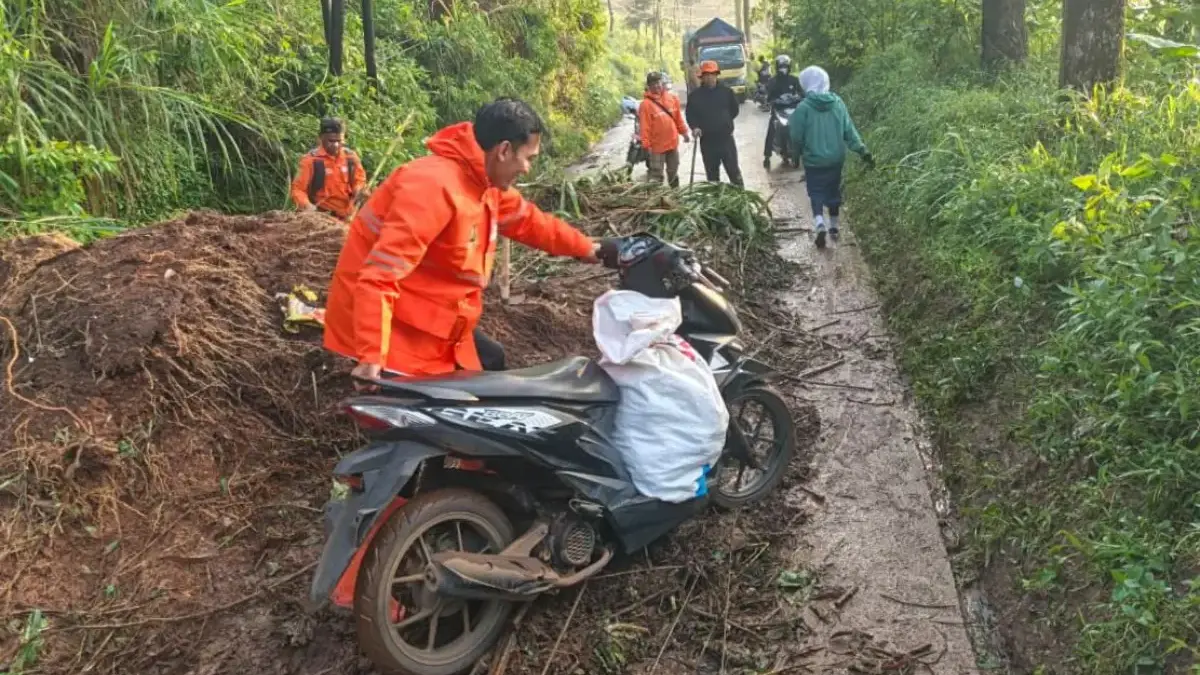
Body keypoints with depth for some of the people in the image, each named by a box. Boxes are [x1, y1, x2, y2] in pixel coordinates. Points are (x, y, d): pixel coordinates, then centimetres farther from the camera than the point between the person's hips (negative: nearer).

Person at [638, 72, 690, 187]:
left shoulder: (672, 98, 3)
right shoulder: (646, 104, -13)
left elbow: (678, 118, 14)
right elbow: (644, 126, -15)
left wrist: (684, 132, 17)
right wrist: (646, 144, -18)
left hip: (672, 143, 6)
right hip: (657, 146, -5)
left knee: (673, 171, 19)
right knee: (656, 174, -4)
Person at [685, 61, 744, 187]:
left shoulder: (726, 91, 2)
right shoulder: (695, 96, 1)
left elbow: (735, 109, 13)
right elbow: (690, 115, 1)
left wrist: (724, 121, 6)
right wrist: (695, 127, -16)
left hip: (726, 138, 0)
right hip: (707, 140, 1)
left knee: (733, 170, 3)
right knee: (711, 172, 9)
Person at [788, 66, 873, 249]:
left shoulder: (804, 108, -16)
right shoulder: (838, 103, -5)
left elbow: (796, 136, -10)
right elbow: (849, 130, -4)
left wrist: (799, 152, 9)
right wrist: (863, 151, 1)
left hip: (814, 160, -4)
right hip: (836, 158, 4)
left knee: (816, 192, 7)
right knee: (833, 191, 19)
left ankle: (820, 224, -16)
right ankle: (834, 227, 29)